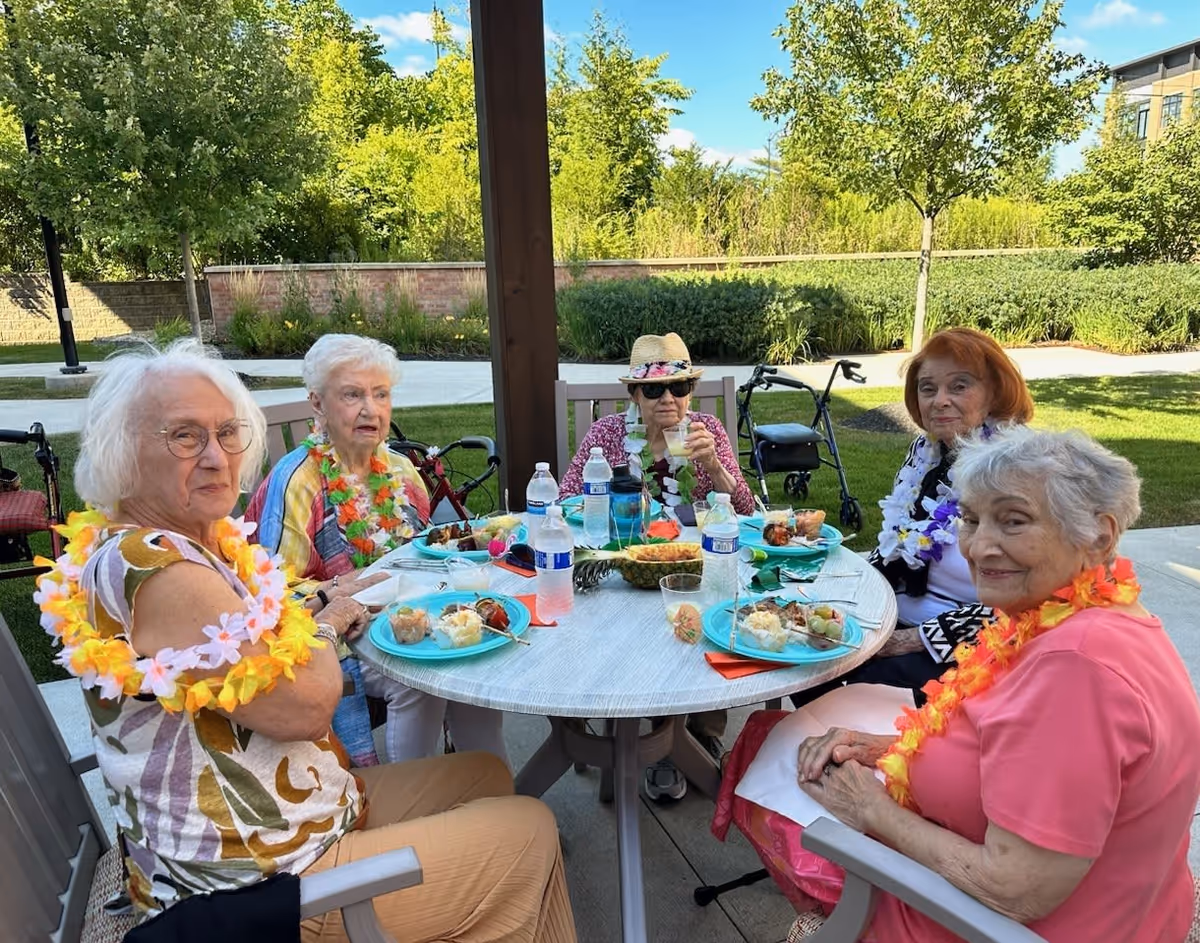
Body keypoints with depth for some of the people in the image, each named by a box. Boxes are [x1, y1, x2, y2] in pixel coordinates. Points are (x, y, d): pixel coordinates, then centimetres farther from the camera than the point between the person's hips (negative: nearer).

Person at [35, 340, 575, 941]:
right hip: (264, 879, -10)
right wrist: (325, 625, -6)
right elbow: (305, 709, -24)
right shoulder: (158, 573, -27)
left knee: (484, 775, 21)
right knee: (532, 831, 1)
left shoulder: (202, 541, 4)